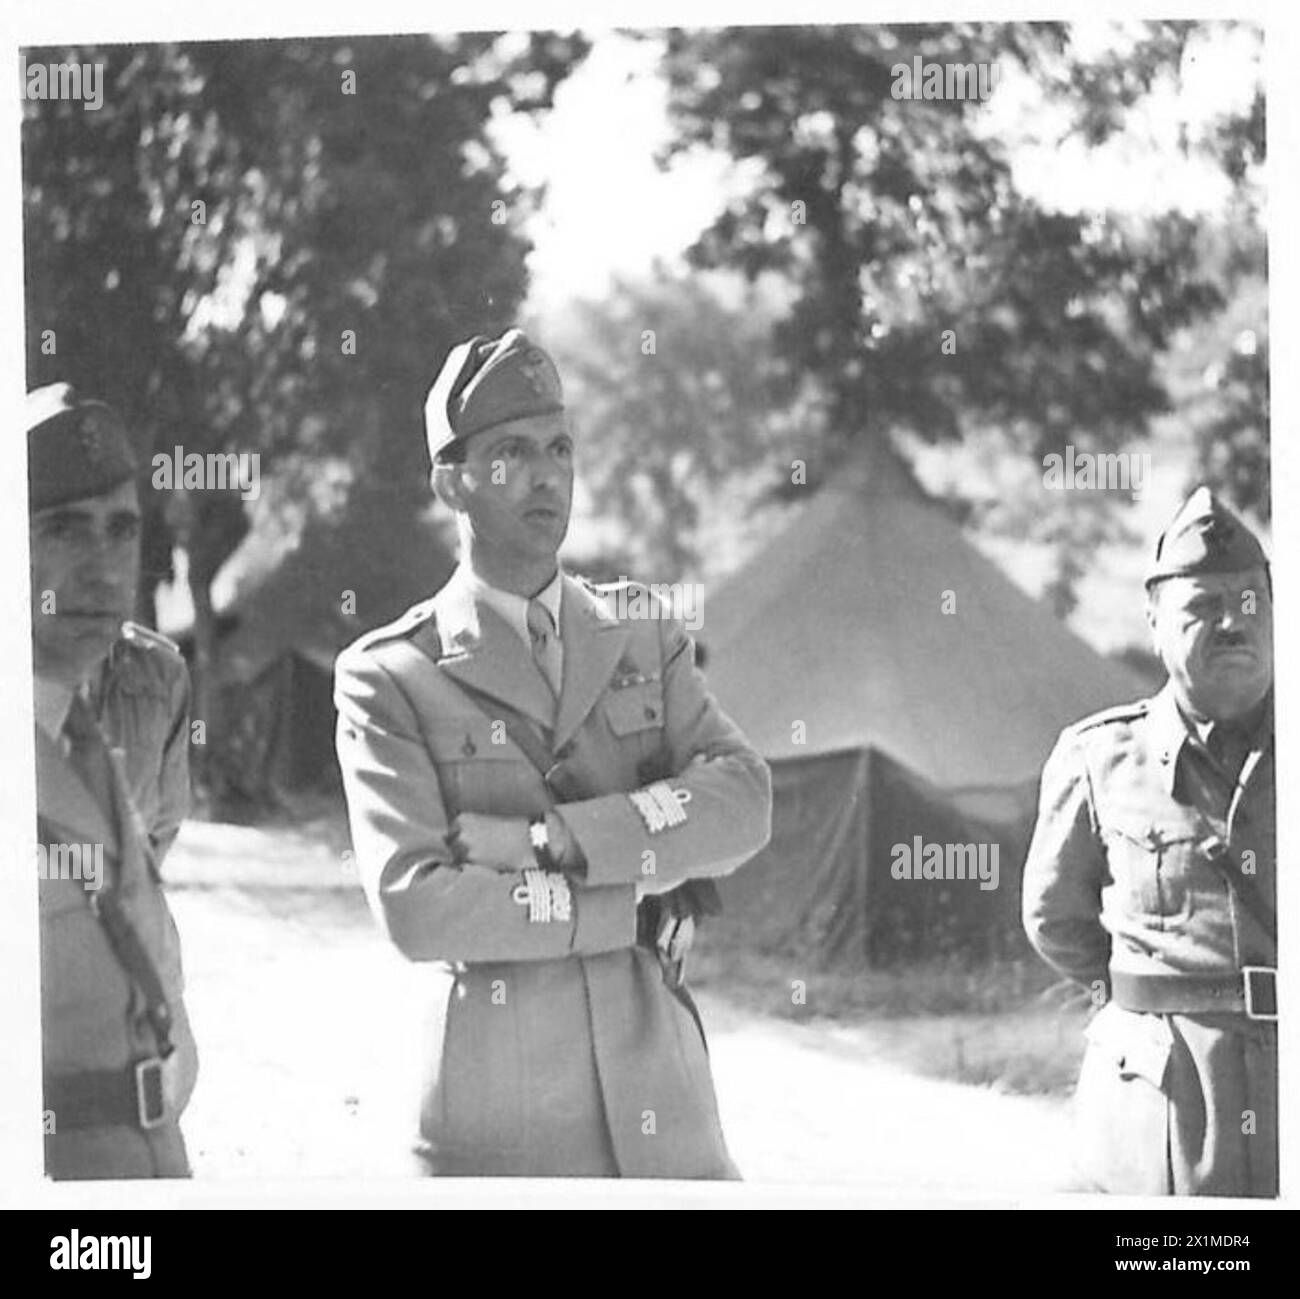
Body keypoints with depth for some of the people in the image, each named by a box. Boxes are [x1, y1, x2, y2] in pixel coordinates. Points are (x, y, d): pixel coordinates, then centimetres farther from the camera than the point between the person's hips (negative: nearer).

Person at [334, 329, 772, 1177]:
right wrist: (634, 909, -10)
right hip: (491, 1129, -3)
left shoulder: (644, 638, 12)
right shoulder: (389, 680, -1)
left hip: (660, 1104, 3)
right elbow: (415, 908, -13)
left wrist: (550, 840, -14)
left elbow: (742, 803, -4)